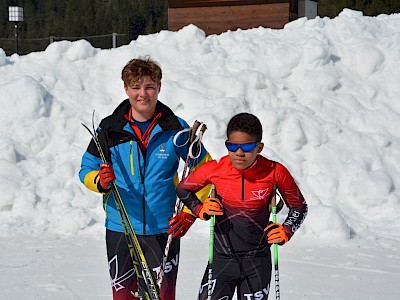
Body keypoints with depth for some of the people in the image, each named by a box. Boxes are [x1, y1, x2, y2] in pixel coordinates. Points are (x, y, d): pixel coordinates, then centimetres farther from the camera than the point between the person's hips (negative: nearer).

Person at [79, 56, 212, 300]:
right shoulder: (110, 129, 0)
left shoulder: (176, 129, -3)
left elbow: (205, 169, 7)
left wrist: (190, 212, -2)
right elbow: (87, 170, 7)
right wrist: (100, 181, -17)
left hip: (163, 228, -1)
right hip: (120, 228, 1)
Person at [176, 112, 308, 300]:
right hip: (222, 258, 0)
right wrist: (200, 210, -8)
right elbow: (182, 189, 9)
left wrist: (286, 231, -13)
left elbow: (299, 207, 4)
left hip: (258, 261, 0)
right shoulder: (214, 170, -11)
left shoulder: (275, 172, -12)